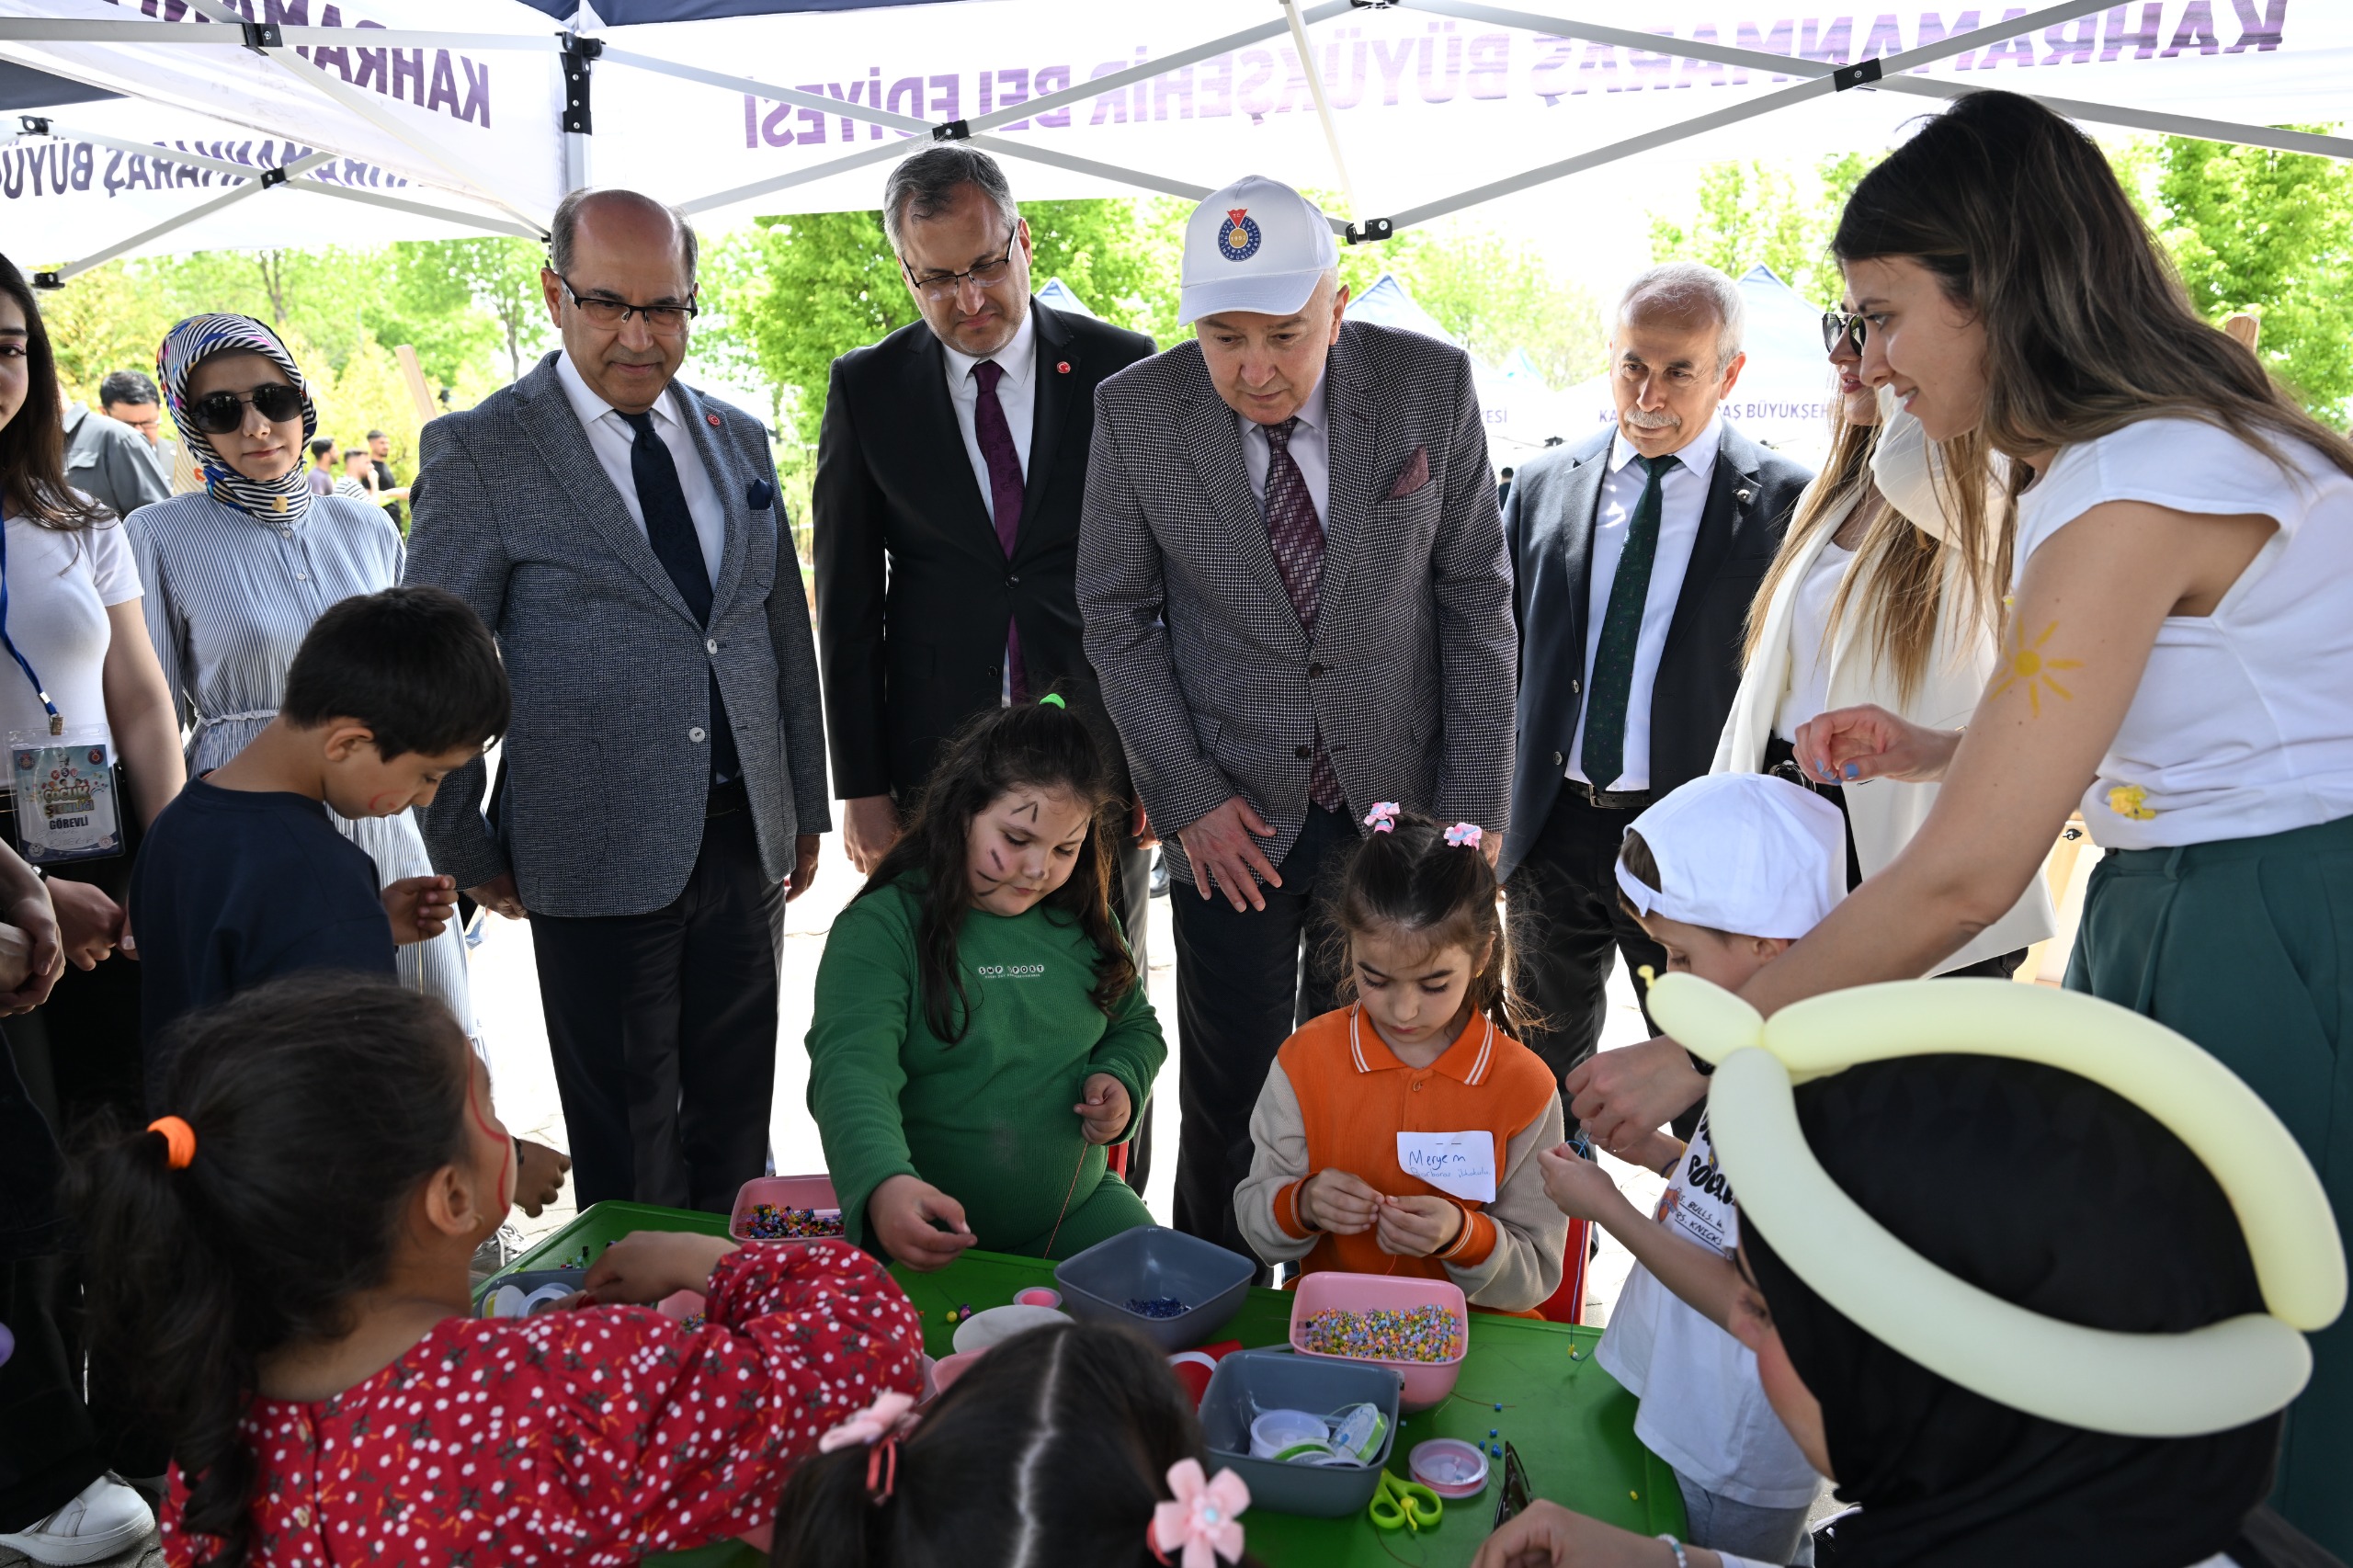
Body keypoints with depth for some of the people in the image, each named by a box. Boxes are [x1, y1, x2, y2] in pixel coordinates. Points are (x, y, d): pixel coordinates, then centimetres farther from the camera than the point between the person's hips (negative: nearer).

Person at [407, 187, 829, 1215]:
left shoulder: (738, 439, 10)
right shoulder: (478, 453, -5)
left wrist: (807, 808, 14)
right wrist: (467, 853, -1)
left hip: (747, 843, 5)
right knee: (628, 1151, 7)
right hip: (600, 856, -4)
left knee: (737, 1131, 15)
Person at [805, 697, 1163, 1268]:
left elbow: (1135, 1027, 24)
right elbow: (850, 1070, -25)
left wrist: (1121, 1081, 0)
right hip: (926, 1233, -4)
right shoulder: (881, 926, -10)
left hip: (1076, 1211, 5)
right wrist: (883, 1185, -45)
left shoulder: (1084, 925, 8)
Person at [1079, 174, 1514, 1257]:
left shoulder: (1431, 386, -6)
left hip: (1395, 802, 1)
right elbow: (1117, 616, 1)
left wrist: (1474, 804, -4)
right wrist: (1188, 798, -6)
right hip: (1233, 816, 0)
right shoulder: (1134, 412, -7)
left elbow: (1475, 599, 0)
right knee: (1229, 1109, 5)